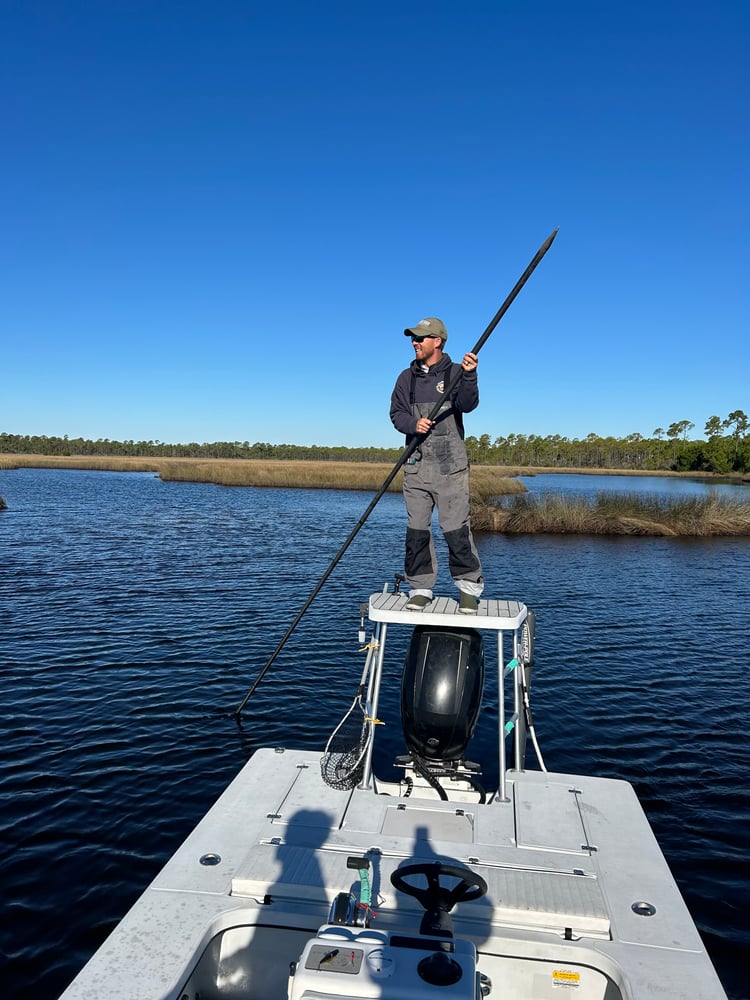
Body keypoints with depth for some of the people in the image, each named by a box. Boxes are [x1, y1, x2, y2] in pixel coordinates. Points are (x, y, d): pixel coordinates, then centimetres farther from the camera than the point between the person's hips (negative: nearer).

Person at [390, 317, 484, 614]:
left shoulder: (455, 372, 2)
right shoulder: (407, 377, 13)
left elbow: (468, 404, -14)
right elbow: (396, 414, 10)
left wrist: (469, 376, -32)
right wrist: (413, 424, -11)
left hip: (450, 465, -4)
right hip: (416, 464, 4)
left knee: (456, 527, -6)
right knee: (416, 529, 5)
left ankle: (469, 586, 8)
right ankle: (420, 589, 15)